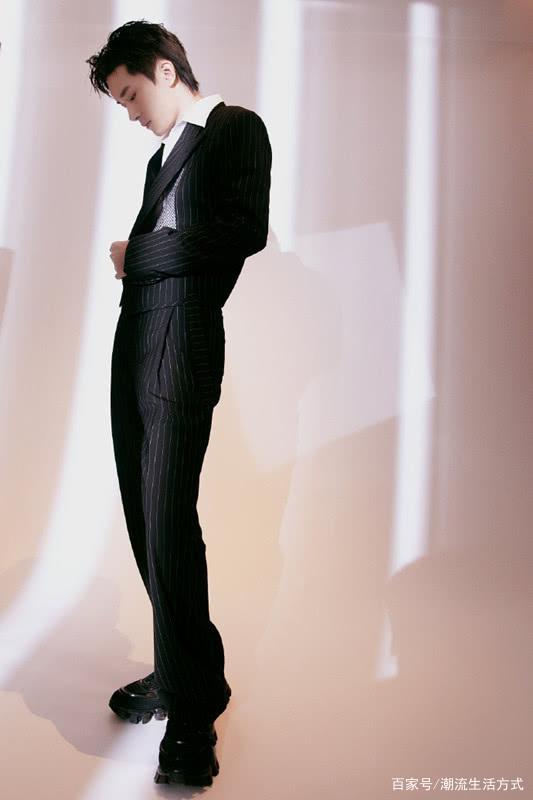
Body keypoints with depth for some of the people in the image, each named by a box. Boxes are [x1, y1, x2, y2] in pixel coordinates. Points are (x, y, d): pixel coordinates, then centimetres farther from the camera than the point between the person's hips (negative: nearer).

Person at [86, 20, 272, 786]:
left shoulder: (236, 127, 3)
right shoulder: (163, 152, 25)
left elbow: (247, 230, -12)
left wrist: (137, 256, -6)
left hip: (181, 353, -8)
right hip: (133, 350, 8)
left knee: (170, 525, -10)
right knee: (146, 520, 7)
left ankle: (194, 709, 3)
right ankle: (182, 669, 20)